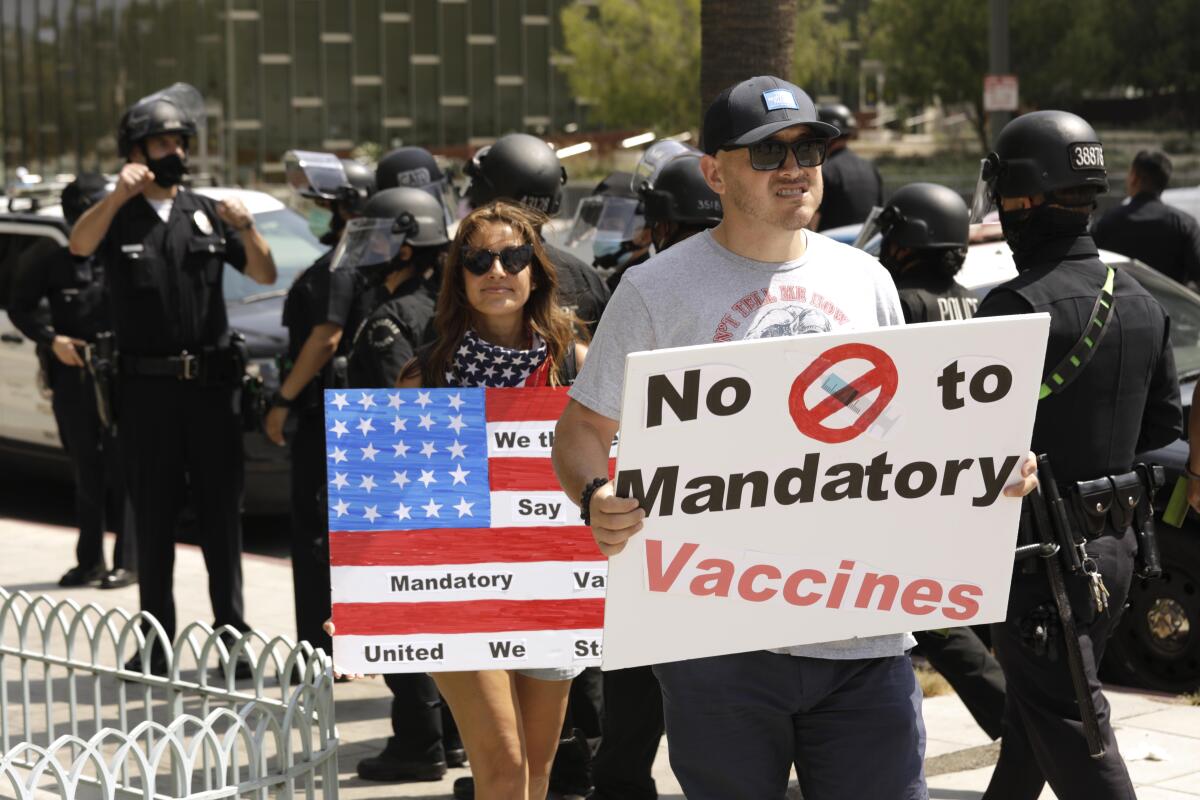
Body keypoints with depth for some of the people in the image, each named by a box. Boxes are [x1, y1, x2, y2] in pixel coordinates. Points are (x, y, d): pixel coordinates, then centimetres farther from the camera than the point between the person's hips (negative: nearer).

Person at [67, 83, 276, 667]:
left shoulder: (207, 214, 9)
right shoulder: (118, 217, 2)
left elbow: (265, 276, 6)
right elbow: (79, 246, -20)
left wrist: (247, 231, -14)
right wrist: (120, 196, -37)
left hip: (212, 383, 2)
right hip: (147, 386, -2)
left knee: (223, 514, 4)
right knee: (153, 516, 4)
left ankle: (233, 635, 10)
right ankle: (156, 639, 9)